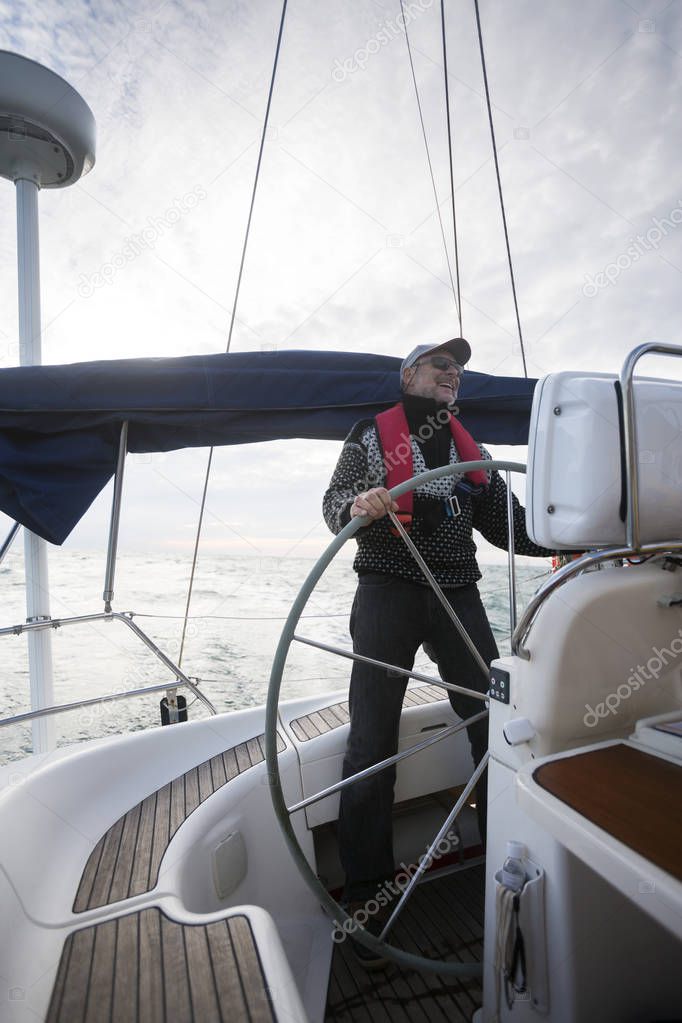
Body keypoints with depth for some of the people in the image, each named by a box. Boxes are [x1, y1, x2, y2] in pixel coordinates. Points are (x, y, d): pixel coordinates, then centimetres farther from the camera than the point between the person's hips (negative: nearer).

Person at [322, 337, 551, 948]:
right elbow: (334, 502, -4)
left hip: (457, 594, 5)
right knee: (373, 737, -1)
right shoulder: (372, 434, 6)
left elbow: (506, 524, 17)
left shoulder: (472, 449, 20)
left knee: (496, 721, 6)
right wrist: (357, 503, -27)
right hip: (388, 593, -4)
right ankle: (365, 886, 15)